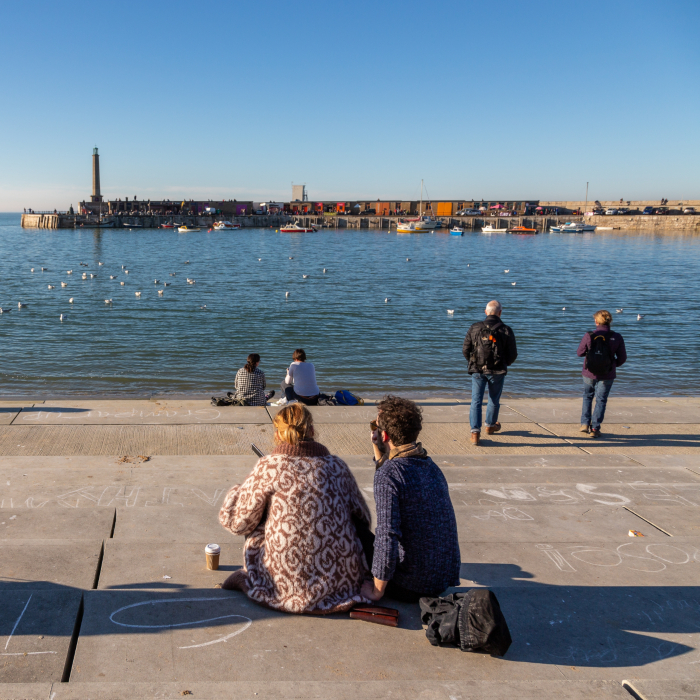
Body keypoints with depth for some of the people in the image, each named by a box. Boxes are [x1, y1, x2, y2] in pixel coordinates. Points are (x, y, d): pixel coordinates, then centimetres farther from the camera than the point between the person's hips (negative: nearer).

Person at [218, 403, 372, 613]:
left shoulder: (269, 467, -7)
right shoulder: (337, 466, 3)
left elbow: (239, 521, 0)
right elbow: (363, 521, 11)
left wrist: (235, 493, 21)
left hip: (291, 585, -1)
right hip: (345, 582, 1)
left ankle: (247, 580, 20)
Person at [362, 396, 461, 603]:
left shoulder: (388, 474, -20)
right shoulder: (431, 466, 5)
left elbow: (387, 538, -26)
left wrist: (377, 591, -14)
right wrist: (379, 453, 15)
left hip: (411, 586, -7)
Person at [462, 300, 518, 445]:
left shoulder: (474, 328, -3)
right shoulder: (506, 330, -6)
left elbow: (465, 350, 2)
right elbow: (512, 354, -1)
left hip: (477, 370, 0)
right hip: (497, 372, 0)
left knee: (476, 401, 2)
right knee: (494, 400, 20)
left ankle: (475, 432, -9)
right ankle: (490, 425, 39)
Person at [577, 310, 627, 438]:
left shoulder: (589, 337, -15)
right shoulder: (616, 338, -11)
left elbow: (579, 353, -2)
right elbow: (622, 358, -3)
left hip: (589, 373, 0)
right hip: (607, 375, 0)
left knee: (587, 396, 23)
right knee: (601, 400, 12)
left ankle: (585, 423, 20)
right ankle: (594, 428, 10)